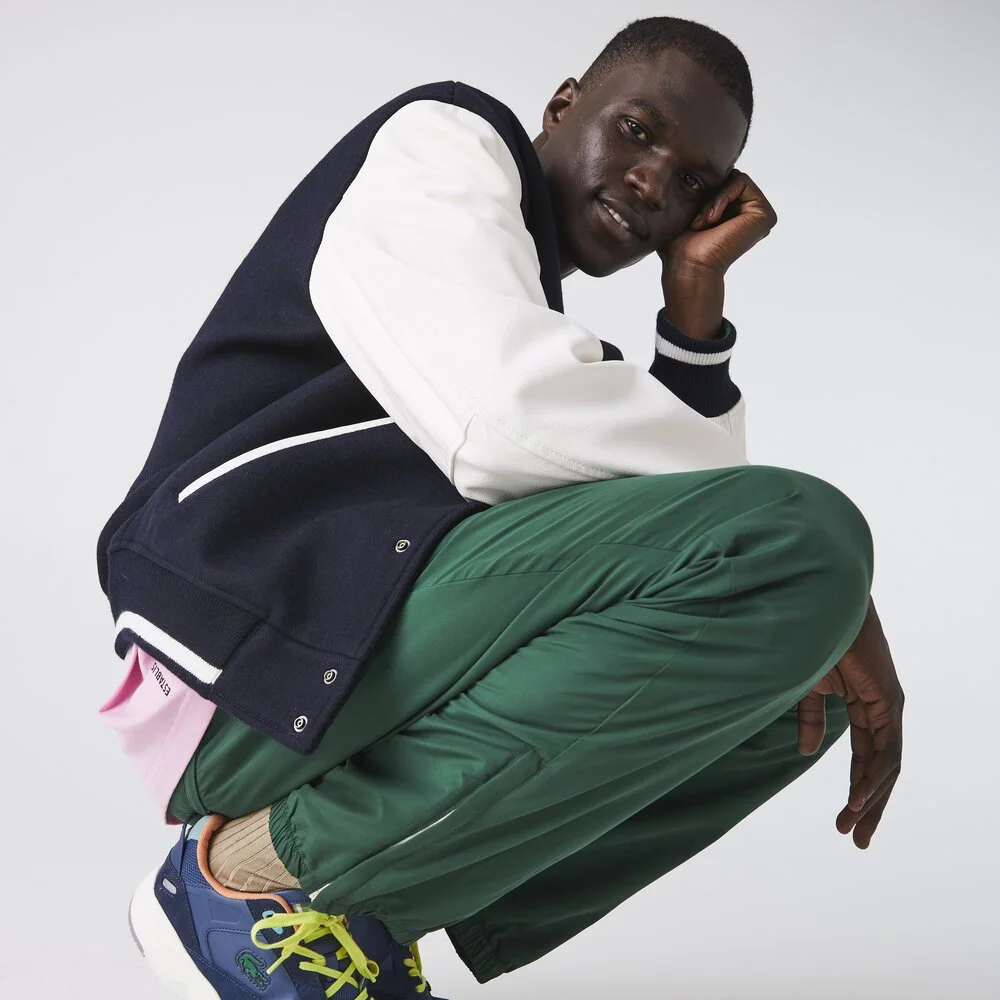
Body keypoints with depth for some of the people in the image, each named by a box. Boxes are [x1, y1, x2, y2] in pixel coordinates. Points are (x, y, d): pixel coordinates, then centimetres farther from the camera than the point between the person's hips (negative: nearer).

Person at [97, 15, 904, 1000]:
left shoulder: (544, 331, 28)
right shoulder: (444, 138, 3)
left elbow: (682, 522, 14)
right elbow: (513, 421, -17)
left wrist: (696, 294, 11)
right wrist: (814, 554, -10)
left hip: (366, 684, 9)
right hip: (259, 650, -9)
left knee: (797, 690, 11)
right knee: (797, 541, -22)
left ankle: (384, 893, -3)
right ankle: (257, 865, -15)